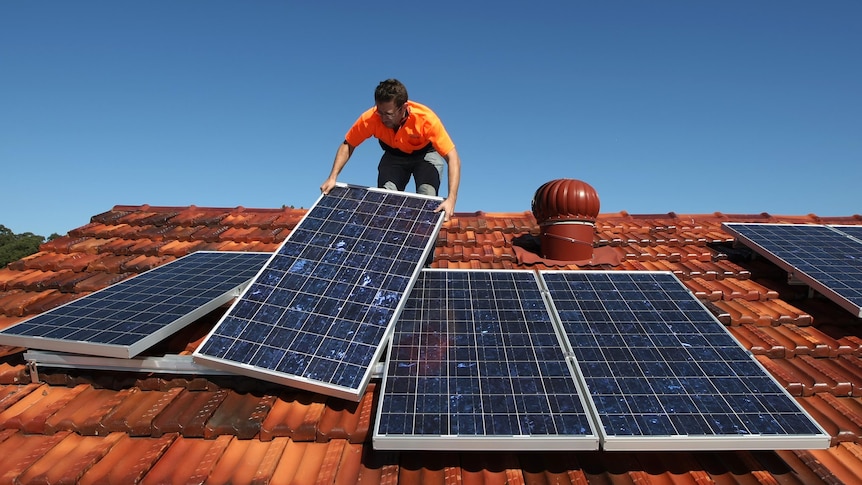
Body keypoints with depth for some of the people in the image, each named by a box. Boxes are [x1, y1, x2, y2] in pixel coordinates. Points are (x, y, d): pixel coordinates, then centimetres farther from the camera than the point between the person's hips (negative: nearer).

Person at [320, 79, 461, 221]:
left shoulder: (426, 119, -37)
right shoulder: (370, 118, -30)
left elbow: (452, 157, -37)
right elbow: (347, 145, -12)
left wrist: (451, 199, -48)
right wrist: (332, 177, -22)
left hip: (426, 153, -2)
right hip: (394, 155, 2)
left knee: (427, 197, -25)